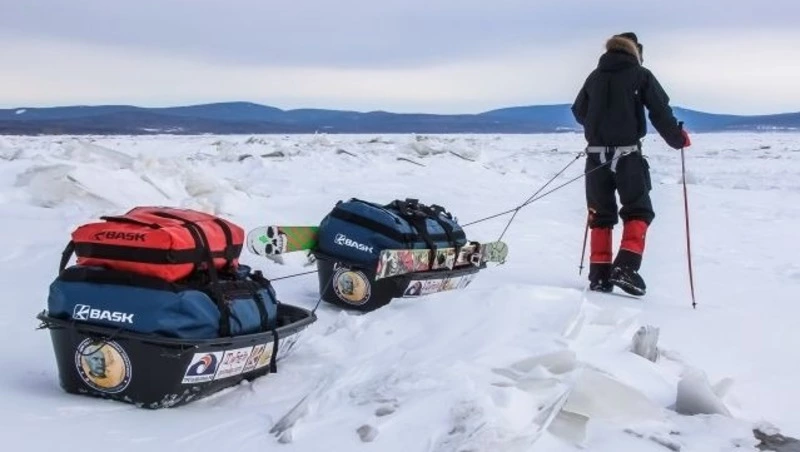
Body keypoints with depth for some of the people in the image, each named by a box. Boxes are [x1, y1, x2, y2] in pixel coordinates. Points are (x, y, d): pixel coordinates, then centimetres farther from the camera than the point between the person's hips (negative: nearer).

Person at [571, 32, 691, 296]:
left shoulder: (595, 76, 11)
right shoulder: (640, 75, 1)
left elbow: (579, 111, 20)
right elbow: (660, 111, -5)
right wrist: (678, 138, 10)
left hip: (596, 154, 4)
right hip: (627, 154, -4)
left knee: (600, 215, 11)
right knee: (638, 211, 8)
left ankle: (600, 274, 7)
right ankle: (626, 266, -9)